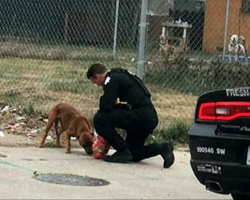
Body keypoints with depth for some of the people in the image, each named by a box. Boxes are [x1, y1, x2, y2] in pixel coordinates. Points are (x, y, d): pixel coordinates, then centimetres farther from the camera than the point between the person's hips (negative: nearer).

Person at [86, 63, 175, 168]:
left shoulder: (112, 79, -5)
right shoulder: (121, 76, 25)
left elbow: (106, 106, -15)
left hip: (140, 115, -10)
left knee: (99, 119, -14)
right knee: (133, 155, 20)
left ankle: (122, 152, -8)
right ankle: (162, 148, 9)